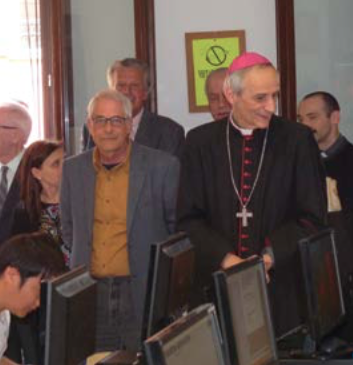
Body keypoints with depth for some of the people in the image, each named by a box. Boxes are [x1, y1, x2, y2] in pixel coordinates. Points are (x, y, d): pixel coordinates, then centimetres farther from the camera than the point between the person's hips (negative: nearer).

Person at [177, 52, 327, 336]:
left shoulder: (298, 140, 2)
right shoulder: (201, 142, 5)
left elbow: (313, 218, 0)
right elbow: (188, 219, 2)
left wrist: (270, 256, -12)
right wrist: (226, 259, -13)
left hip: (282, 289, -1)